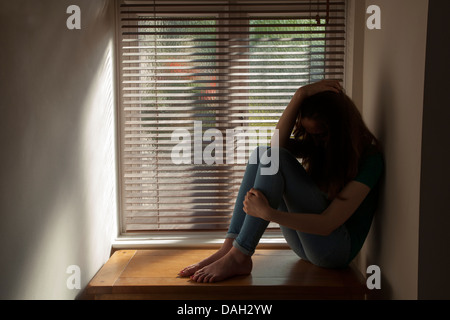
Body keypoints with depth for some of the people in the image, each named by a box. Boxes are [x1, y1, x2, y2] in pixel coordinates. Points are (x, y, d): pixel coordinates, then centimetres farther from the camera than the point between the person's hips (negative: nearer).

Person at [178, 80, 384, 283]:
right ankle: (229, 248, -19)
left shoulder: (369, 157, -12)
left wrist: (269, 213, -32)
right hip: (305, 244, 7)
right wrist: (300, 95, -18)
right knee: (262, 153, -9)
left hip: (338, 249, -7)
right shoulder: (320, 144, 10)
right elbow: (278, 143, -11)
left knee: (276, 158, -23)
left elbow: (328, 224, -22)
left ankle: (238, 257, -27)